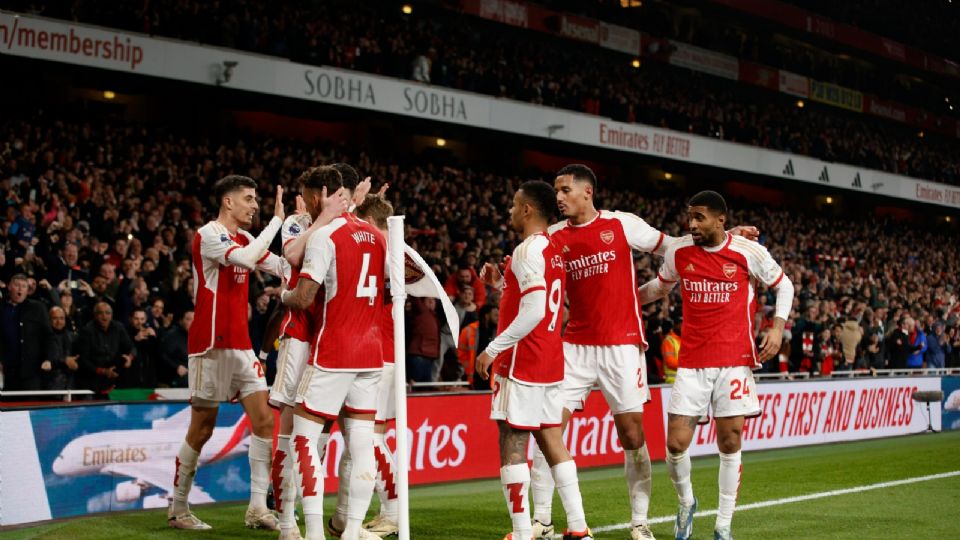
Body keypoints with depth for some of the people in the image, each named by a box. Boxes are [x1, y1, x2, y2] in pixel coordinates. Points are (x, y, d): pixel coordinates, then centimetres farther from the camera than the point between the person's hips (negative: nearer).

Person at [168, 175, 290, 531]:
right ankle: (178, 508, 14)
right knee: (202, 429, 0)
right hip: (211, 344, -8)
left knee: (264, 419, -1)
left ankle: (257, 508, 2)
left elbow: (283, 268, 12)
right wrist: (277, 219, -22)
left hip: (241, 344, 8)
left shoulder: (243, 238, 14)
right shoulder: (208, 235, -12)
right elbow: (248, 259, -28)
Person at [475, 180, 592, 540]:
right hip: (550, 361, 9)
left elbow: (533, 312, -23)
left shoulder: (528, 250, -14)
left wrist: (493, 348, -18)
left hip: (522, 362, -9)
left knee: (512, 445, -4)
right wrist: (501, 282, 16)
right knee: (552, 441, 12)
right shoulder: (554, 250, 14)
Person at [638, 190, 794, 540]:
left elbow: (784, 286, 10)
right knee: (676, 443, -6)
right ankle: (686, 502, 24)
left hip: (735, 360, -2)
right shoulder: (678, 252, 2)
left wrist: (778, 326, -4)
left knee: (730, 444, 2)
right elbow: (660, 287, 21)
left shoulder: (749, 252, -5)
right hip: (691, 362, 2)